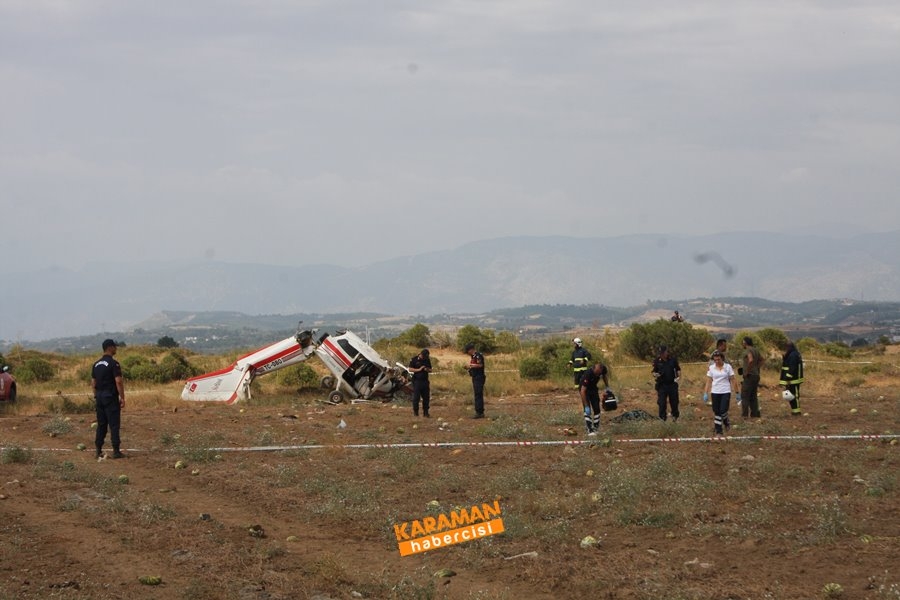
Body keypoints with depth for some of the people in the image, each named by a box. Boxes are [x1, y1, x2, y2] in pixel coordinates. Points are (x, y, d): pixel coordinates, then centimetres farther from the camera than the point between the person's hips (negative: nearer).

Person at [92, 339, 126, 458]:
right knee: (114, 424, -4)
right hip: (111, 397, -7)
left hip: (100, 396, 7)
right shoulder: (113, 364, -13)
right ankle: (116, 451, -6)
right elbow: (118, 382, -17)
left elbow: (93, 382, 14)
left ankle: (98, 450, 11)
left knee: (101, 424, 11)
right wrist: (122, 398, -13)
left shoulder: (96, 364, 11)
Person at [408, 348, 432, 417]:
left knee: (426, 397, 4)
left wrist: (428, 370, -9)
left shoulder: (427, 360, 9)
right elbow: (410, 369, -7)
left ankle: (425, 412, 11)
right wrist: (419, 369, -17)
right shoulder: (414, 359, -5)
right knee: (416, 397, -2)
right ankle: (415, 412, 8)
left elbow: (430, 370, 15)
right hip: (417, 381, -4)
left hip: (425, 381, 4)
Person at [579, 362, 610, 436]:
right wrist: (586, 407, -36)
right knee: (587, 410, -16)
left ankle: (596, 428, 12)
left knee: (597, 409, 1)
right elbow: (583, 391, -36)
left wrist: (607, 388, 1)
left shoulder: (603, 369, -24)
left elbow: (605, 375, 5)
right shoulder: (588, 374, -39)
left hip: (593, 388, 5)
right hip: (585, 389, -5)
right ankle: (590, 430, -17)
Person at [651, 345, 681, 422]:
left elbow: (678, 369, 11)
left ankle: (675, 416, 32)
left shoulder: (673, 359, 0)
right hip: (662, 385, -1)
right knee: (662, 403, -3)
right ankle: (662, 418, 6)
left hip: (672, 384, 1)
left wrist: (679, 376, -8)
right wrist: (655, 374, -18)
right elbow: (654, 371, 5)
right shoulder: (657, 361, -2)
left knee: (674, 401, 11)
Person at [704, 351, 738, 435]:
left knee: (723, 411, -12)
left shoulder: (728, 367, -1)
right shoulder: (711, 368, 3)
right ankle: (718, 431, 11)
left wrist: (736, 392, 0)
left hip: (725, 392, -2)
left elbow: (732, 381, 2)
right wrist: (706, 393, 0)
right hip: (715, 392, 2)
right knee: (716, 412, 2)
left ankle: (726, 422, 20)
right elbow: (709, 381, 5)